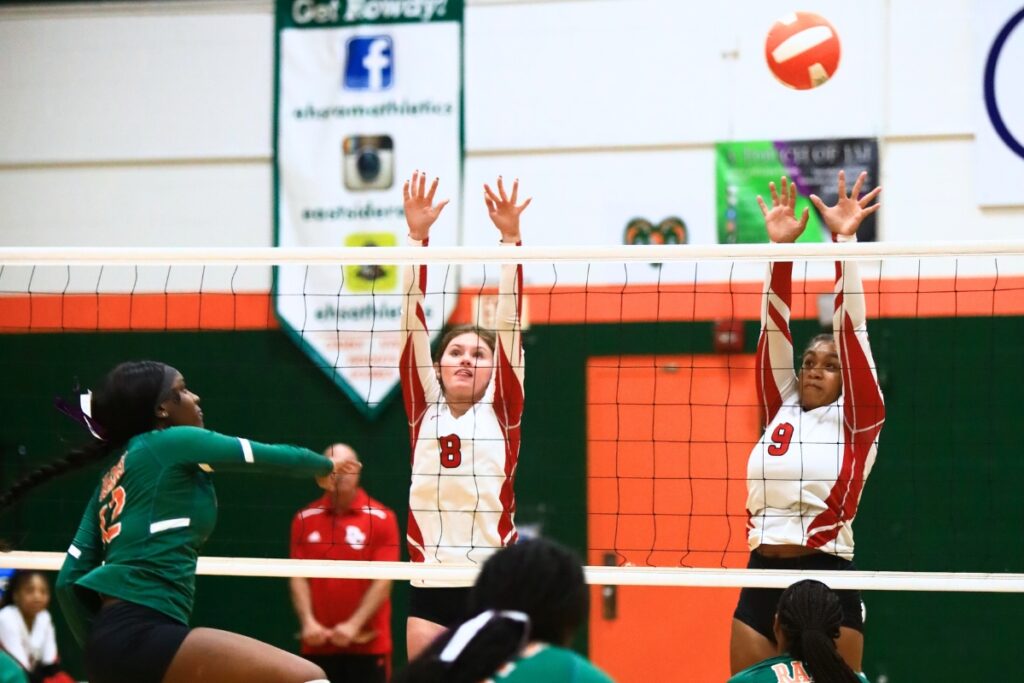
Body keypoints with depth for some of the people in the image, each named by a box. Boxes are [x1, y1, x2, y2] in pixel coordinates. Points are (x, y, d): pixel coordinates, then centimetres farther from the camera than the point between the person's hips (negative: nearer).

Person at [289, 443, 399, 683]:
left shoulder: (381, 518, -3)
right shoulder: (305, 520, 6)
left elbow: (383, 581, -8)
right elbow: (299, 577, 4)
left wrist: (354, 625, -17)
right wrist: (308, 622, -12)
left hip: (367, 643, -3)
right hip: (318, 644, 3)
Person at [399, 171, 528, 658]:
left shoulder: (501, 411, 6)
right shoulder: (424, 410, 10)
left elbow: (510, 322, -2)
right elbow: (413, 320, 5)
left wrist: (511, 238, -9)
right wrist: (417, 237, -2)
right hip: (430, 583, 2)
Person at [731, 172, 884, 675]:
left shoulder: (856, 420, 4)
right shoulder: (780, 410, 15)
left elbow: (851, 330, -3)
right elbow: (774, 331, 9)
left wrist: (844, 241, -8)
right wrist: (780, 247, 1)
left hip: (827, 577, -4)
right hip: (762, 577, 4)